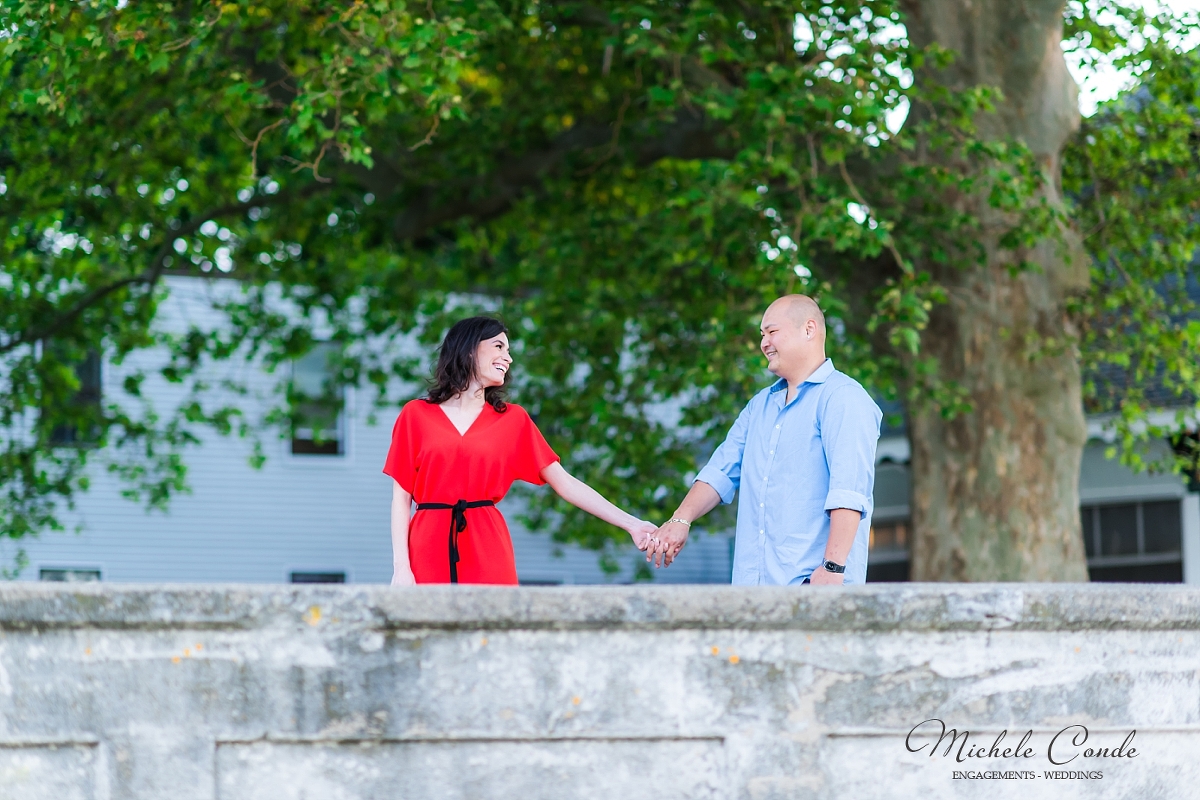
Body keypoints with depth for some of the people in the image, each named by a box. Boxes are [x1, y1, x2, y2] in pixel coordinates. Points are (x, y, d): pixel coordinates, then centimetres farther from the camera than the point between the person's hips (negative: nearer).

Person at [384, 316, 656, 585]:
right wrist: (401, 567, -7)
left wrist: (631, 524, -1)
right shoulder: (416, 414, 7)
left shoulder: (512, 419, 11)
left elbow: (564, 483, 8)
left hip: (488, 551, 1)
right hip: (429, 550, -1)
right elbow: (401, 497, 4)